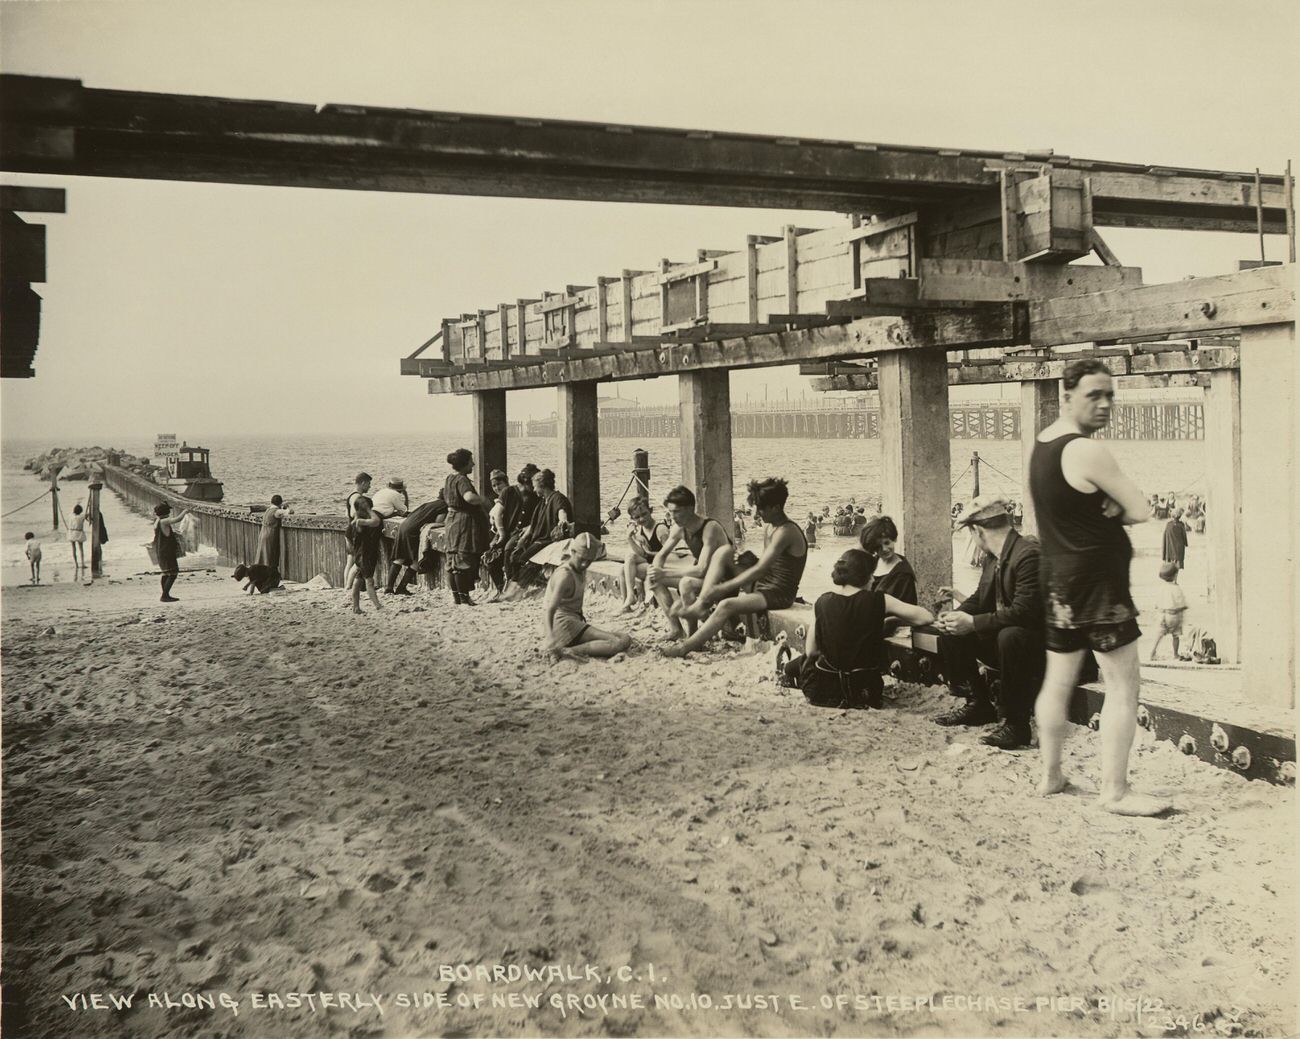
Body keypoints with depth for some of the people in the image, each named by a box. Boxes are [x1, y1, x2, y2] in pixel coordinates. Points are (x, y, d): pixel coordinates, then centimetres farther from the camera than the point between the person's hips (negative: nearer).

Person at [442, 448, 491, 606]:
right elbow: (469, 497, -37)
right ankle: (464, 597, -1)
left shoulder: (449, 478, 13)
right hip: (464, 522, -10)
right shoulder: (461, 479, -18)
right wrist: (483, 499, -19)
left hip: (452, 520, 10)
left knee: (453, 560, 12)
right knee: (464, 560, -5)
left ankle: (456, 595, 20)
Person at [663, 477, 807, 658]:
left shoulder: (786, 532, -21)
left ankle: (685, 648, -25)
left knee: (727, 605, -30)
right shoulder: (769, 528, 10)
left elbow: (760, 569, -26)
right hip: (762, 585, 10)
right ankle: (701, 604, -14)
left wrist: (722, 588, -25)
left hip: (779, 594, -10)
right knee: (721, 555, 0)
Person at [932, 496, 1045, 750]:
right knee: (950, 634, 5)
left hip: (1038, 644, -9)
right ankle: (978, 704, 15)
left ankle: (1015, 723, -25)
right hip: (1001, 636, 9)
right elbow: (981, 598, 15)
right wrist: (956, 615, -6)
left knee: (1010, 636, -38)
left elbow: (1023, 611, -31)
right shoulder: (992, 557, 5)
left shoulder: (1029, 554, -24)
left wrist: (973, 623, -28)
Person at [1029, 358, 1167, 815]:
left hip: (1057, 576, 9)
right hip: (1096, 577, -9)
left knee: (1058, 680, 17)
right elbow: (1141, 511, -15)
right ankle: (1115, 792, 1)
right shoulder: (1088, 452, -19)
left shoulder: (1041, 443, 9)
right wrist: (1114, 511, 4)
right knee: (1123, 686, -2)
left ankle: (1050, 775, 26)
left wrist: (1103, 509, -4)